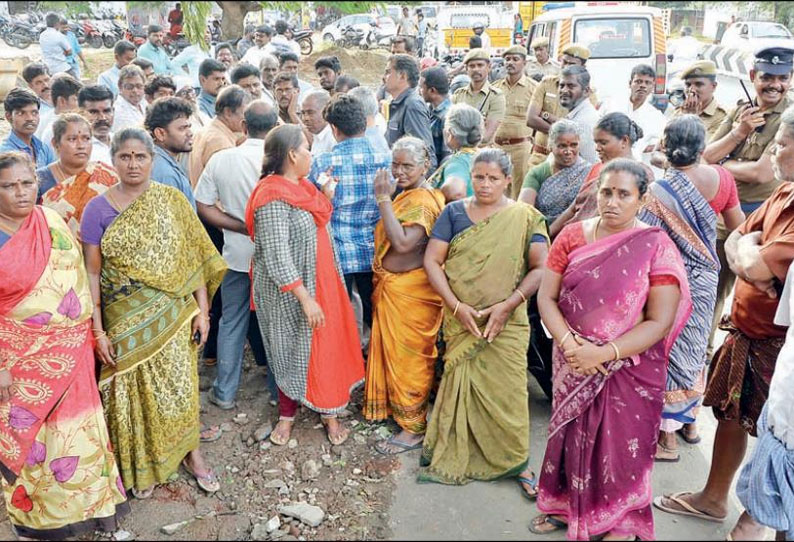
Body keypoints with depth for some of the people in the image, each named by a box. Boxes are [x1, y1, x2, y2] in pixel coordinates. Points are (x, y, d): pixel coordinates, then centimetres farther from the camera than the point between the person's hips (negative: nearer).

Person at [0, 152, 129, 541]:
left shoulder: (53, 221, 0)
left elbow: (78, 277, 8)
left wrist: (91, 330, 7)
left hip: (70, 352, 3)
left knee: (77, 428, 11)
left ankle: (90, 509, 30)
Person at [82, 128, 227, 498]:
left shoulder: (172, 200, -2)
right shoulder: (98, 209, -4)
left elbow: (195, 258, -1)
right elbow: (92, 272, -3)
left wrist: (202, 310, -3)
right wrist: (98, 330, -6)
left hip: (173, 313, 1)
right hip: (126, 318, 0)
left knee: (179, 385, 8)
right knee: (135, 388, 11)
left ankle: (189, 450, 31)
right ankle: (141, 463, 32)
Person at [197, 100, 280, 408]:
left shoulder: (221, 159, -7)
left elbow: (204, 207, -6)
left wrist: (243, 228, -9)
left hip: (237, 255, 2)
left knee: (232, 322, 14)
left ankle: (224, 392, 25)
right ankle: (278, 389, 27)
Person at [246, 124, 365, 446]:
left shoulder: (300, 186, 6)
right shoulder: (273, 197, -23)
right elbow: (277, 256, -27)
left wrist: (325, 194, 5)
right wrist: (305, 298, -27)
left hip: (319, 283, 8)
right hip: (288, 292, -8)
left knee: (326, 346, 14)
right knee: (294, 351, 7)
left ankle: (329, 412, 28)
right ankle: (287, 415, 28)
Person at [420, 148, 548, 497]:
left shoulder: (525, 218, -1)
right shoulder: (454, 212, 3)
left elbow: (541, 268, -6)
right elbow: (432, 260, -1)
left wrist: (506, 305, -15)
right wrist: (457, 306, -11)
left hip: (506, 322, -1)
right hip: (461, 320, 1)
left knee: (507, 390, 1)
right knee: (460, 385, 7)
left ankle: (516, 461, 19)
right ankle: (455, 455, 24)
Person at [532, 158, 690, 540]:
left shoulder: (655, 247, -12)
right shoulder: (572, 237, -3)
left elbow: (660, 322, -16)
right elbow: (546, 298, -5)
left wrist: (603, 354, -23)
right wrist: (571, 346, -21)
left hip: (630, 368, -3)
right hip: (573, 365, 3)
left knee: (620, 445, 10)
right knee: (572, 435, 18)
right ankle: (566, 505, 41)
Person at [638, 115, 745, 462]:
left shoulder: (659, 192, -24)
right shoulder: (721, 178, -6)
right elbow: (738, 227, 7)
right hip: (706, 280, 6)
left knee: (670, 351, 7)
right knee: (694, 347, 21)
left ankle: (667, 437, 18)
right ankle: (689, 421, 38)